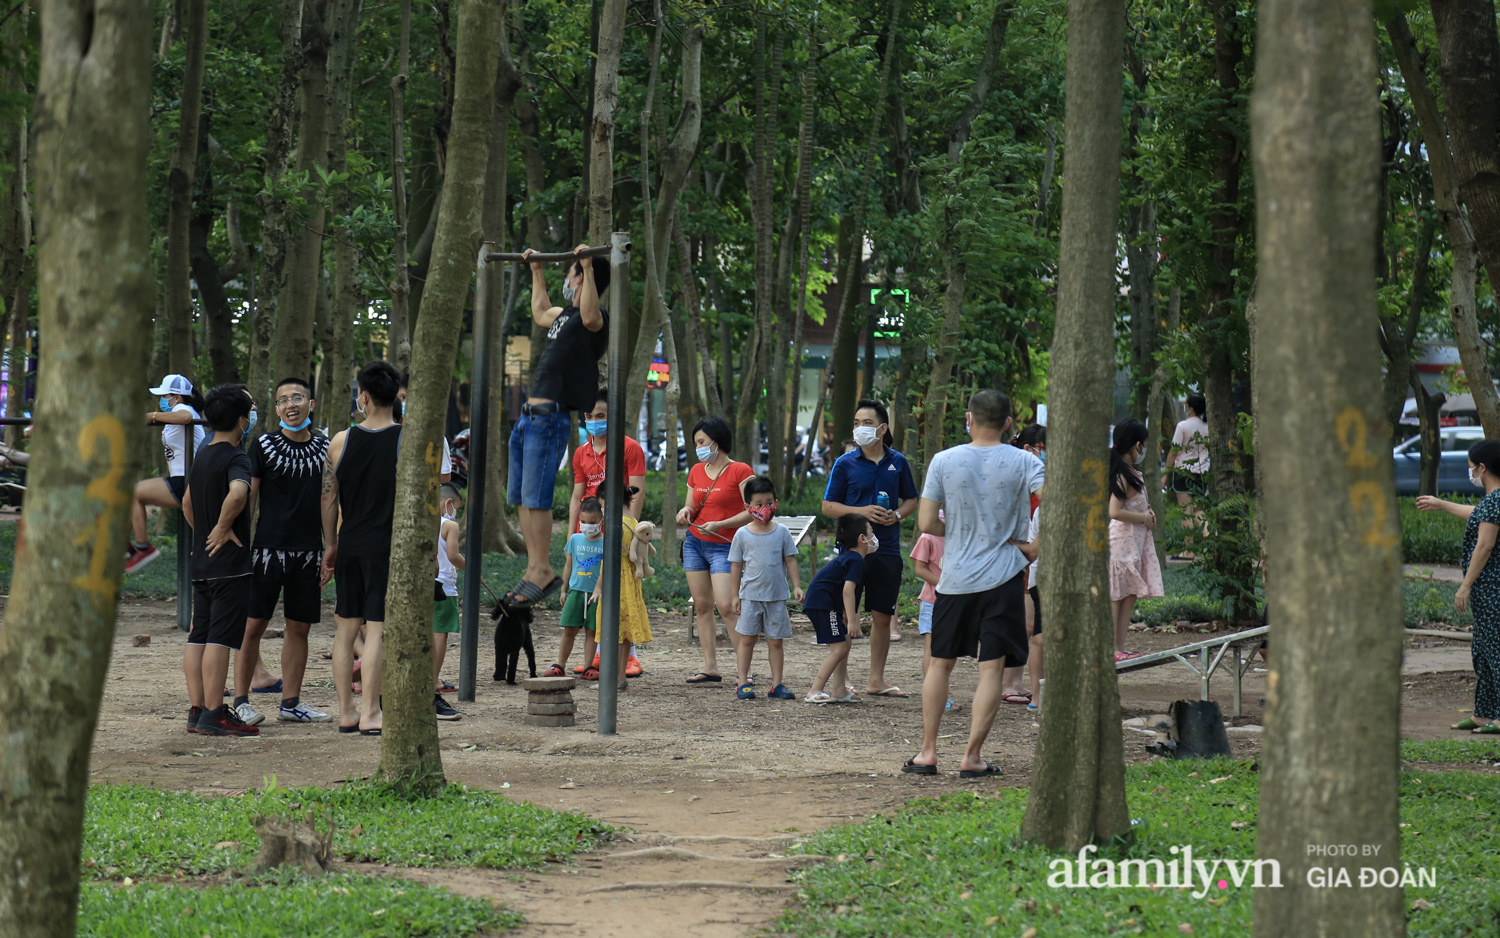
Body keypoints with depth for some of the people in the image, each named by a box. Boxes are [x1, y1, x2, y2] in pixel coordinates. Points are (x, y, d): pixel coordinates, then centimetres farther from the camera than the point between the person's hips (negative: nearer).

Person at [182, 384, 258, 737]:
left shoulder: (202, 456, 14)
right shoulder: (235, 457, -13)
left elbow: (187, 501, 29)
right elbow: (238, 493, -33)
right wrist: (222, 529, -20)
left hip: (202, 561, 9)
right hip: (230, 563, -8)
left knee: (198, 637, 8)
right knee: (220, 638, -8)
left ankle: (198, 710, 11)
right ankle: (214, 716, -9)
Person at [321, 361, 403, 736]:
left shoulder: (340, 441, 1)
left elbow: (328, 499, 6)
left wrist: (330, 545, 16)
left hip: (350, 546, 3)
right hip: (388, 547, -3)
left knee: (346, 628, 12)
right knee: (377, 631, -3)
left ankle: (346, 712, 16)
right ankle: (369, 715, -4)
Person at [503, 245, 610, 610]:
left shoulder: (595, 319, -9)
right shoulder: (564, 315, 20)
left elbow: (589, 316, -35)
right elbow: (540, 312, 43)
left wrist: (588, 268, -33)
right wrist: (536, 271, 44)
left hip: (550, 418, -10)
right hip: (529, 415, 10)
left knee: (535, 498, -12)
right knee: (521, 498, 10)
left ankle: (543, 572, -7)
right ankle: (534, 570, 14)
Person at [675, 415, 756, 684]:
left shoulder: (740, 471, -8)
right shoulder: (696, 471, 12)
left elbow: (752, 511, -12)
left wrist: (719, 525, -19)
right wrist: (686, 512, -3)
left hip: (723, 547, -7)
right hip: (694, 544, 7)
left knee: (726, 606, -16)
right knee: (702, 606, 4)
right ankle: (710, 667, 7)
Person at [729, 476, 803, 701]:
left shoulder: (782, 532, 2)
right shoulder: (742, 534, 0)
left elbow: (790, 560, 7)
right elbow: (736, 566, 5)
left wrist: (796, 586, -2)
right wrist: (735, 595, 3)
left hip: (776, 595, 1)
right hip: (750, 595, -1)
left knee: (775, 641, 4)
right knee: (747, 639, 2)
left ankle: (777, 684, 8)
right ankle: (742, 683, 7)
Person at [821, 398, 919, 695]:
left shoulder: (897, 462, 7)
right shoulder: (845, 464, -1)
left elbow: (911, 500, 17)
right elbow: (829, 506, 1)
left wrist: (897, 515, -4)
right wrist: (861, 511, -14)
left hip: (887, 549, 3)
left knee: (882, 616, 8)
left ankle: (877, 680, 17)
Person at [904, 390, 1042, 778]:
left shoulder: (944, 461, -2)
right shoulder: (1023, 462, -5)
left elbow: (926, 523, -3)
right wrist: (1037, 546, -3)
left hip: (955, 578, 2)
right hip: (1003, 577, -1)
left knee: (941, 662, 15)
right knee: (991, 667, 1)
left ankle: (928, 752, 15)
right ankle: (972, 757, -4)